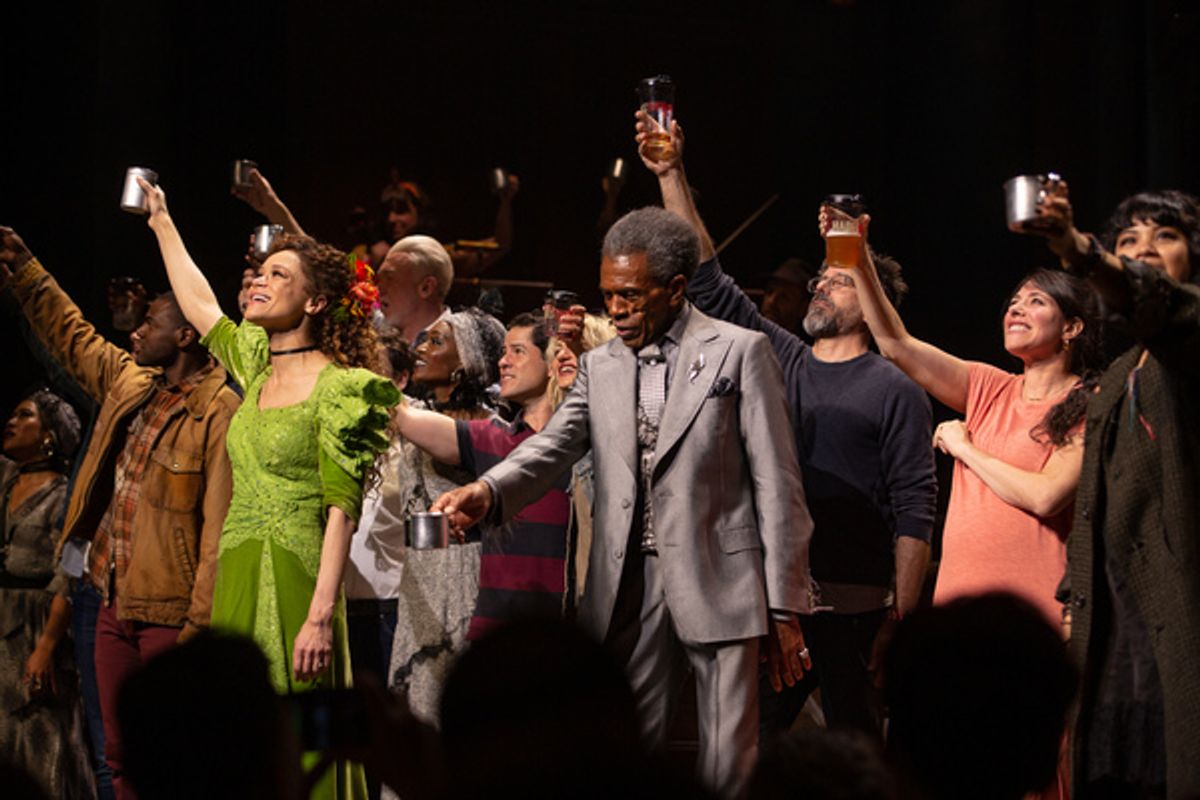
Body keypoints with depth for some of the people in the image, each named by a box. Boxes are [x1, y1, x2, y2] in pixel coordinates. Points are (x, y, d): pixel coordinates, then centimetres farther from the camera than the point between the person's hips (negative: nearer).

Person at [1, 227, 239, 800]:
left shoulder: (220, 414, -14)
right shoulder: (128, 382, 11)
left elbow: (220, 530, -18)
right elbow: (72, 336, 29)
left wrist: (201, 624, -20)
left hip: (171, 614, -8)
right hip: (116, 603, 8)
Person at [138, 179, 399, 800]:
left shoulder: (336, 387, -8)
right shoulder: (256, 368, 14)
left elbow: (341, 509, -13)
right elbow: (199, 306, 31)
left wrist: (321, 616, -21)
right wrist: (161, 221, 37)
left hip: (295, 587, -7)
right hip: (237, 582, 7)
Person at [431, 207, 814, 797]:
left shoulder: (739, 352, 0)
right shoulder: (599, 366, 14)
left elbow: (776, 483, -2)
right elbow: (553, 447, -2)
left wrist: (784, 608, -5)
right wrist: (487, 493, -24)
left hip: (718, 585, -4)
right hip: (629, 587, 4)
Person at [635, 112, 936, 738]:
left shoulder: (895, 392, 0)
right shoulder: (779, 361, 15)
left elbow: (915, 510, -5)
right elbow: (708, 282, 11)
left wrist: (901, 616, -13)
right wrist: (671, 176, 5)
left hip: (855, 608, -5)